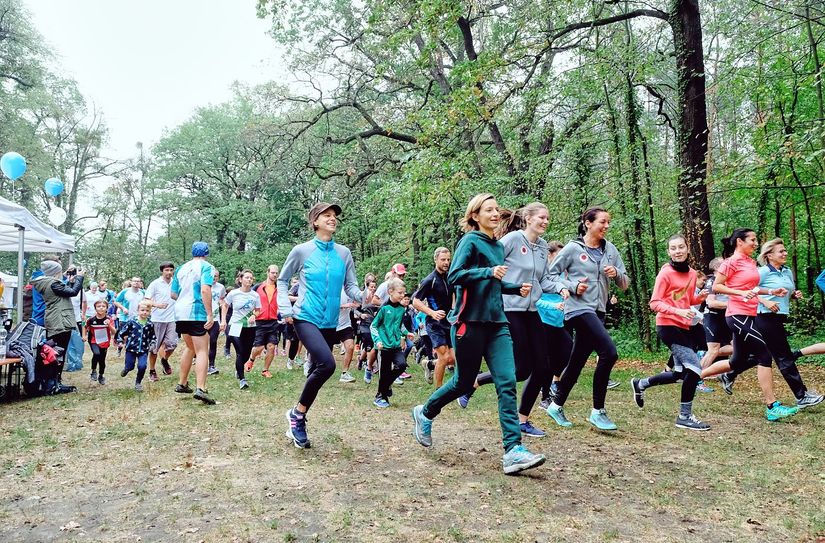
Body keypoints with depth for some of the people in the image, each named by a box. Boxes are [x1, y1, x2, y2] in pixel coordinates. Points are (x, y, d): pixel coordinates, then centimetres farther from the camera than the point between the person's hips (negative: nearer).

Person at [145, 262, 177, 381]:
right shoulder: (155, 284, -3)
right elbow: (146, 300, -6)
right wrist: (157, 304, -24)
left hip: (172, 319, 2)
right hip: (158, 319, -2)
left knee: (172, 343, -11)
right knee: (154, 347, 6)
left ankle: (165, 360, 19)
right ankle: (152, 371, 20)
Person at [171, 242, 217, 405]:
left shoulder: (181, 268, 17)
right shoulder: (206, 267, -4)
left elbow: (173, 294, 18)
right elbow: (205, 290, -18)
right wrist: (210, 314, -19)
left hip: (180, 313, 7)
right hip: (197, 313, -7)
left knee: (190, 347, 23)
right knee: (202, 351, -8)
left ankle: (182, 384, 28)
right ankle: (201, 389, -20)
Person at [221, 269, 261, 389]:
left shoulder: (255, 295, -2)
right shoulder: (233, 293, -6)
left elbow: (258, 310, 10)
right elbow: (225, 305, 9)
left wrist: (254, 316, -12)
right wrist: (223, 320, 2)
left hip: (250, 327, 3)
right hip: (236, 326, -2)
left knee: (246, 354, 8)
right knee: (240, 353, -14)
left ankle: (238, 369, 40)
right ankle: (242, 379, -9)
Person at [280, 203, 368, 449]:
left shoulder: (344, 253, 6)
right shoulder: (302, 250, -2)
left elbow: (351, 286, 6)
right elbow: (282, 280, 9)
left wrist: (363, 296, -15)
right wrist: (286, 310, -3)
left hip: (330, 323, 5)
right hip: (306, 318, -5)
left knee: (316, 372, 11)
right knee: (327, 364, -25)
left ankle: (297, 424, 29)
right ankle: (297, 413, -3)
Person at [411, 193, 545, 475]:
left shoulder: (499, 247, 16)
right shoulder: (471, 241, -5)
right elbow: (454, 276, -15)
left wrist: (517, 288, 10)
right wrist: (489, 272, -25)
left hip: (496, 322, 6)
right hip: (470, 321, -6)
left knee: (507, 382, -6)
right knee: (464, 381, 5)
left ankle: (513, 452, -8)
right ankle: (425, 414, 32)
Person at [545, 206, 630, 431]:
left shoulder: (611, 250, 10)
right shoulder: (573, 248, -4)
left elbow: (625, 284, 12)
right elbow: (552, 273, 0)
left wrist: (616, 273, -8)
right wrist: (572, 286, -13)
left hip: (598, 311, 6)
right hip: (579, 309, -6)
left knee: (577, 362, 11)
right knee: (609, 352, -19)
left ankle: (556, 405, 28)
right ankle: (597, 411, -7)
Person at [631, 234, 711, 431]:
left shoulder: (692, 274, 9)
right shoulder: (666, 273, -11)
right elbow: (654, 303, -14)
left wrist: (700, 297, 0)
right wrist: (678, 311, -26)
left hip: (684, 327, 8)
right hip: (668, 326, -8)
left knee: (680, 374, 14)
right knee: (694, 368, -15)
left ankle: (641, 384, 33)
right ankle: (685, 416, -3)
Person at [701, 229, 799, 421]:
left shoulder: (751, 262, 15)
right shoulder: (732, 261, -9)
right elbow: (716, 286, -12)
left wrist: (771, 291, 12)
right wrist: (741, 293, -23)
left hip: (749, 316, 9)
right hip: (738, 316, -9)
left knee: (738, 362, 14)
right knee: (765, 356, -10)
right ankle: (772, 407, -4)